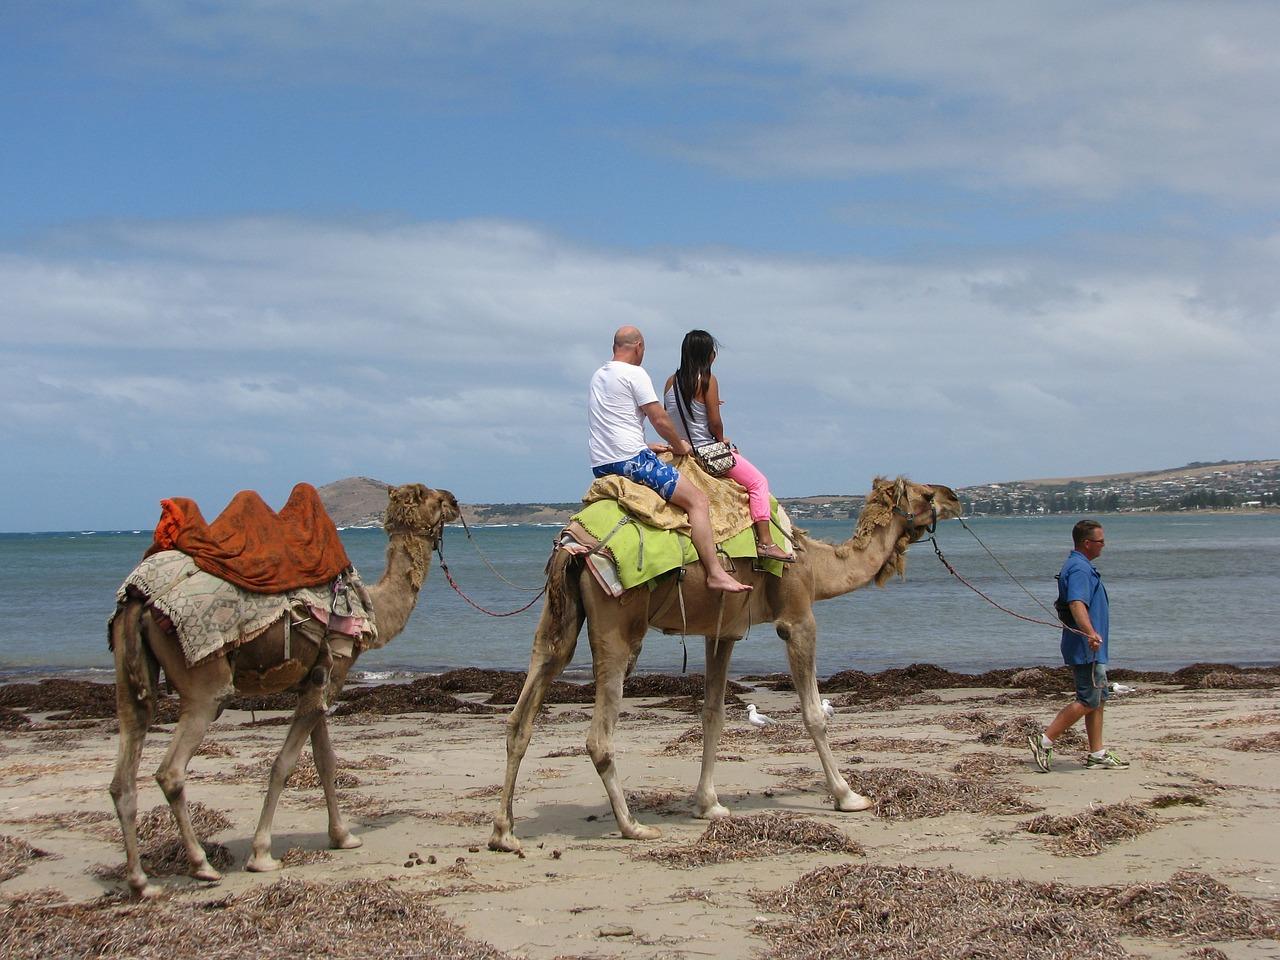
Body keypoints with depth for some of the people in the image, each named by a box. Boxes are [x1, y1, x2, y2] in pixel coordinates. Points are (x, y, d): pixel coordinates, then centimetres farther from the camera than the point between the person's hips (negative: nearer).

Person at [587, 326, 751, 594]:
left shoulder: (598, 376, 20)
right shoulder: (634, 373, -6)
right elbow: (660, 420, -8)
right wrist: (680, 446, 9)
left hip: (600, 465, 9)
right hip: (630, 459, -9)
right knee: (697, 499, -10)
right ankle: (715, 572, -19)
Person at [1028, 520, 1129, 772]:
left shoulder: (1079, 566, 16)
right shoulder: (1080, 569, -18)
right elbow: (1077, 604, -34)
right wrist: (1090, 633, -50)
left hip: (1090, 649, 11)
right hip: (1087, 648, -11)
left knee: (1098, 699, 13)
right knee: (1088, 701, -9)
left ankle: (1097, 754, 17)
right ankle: (1044, 741, -8)